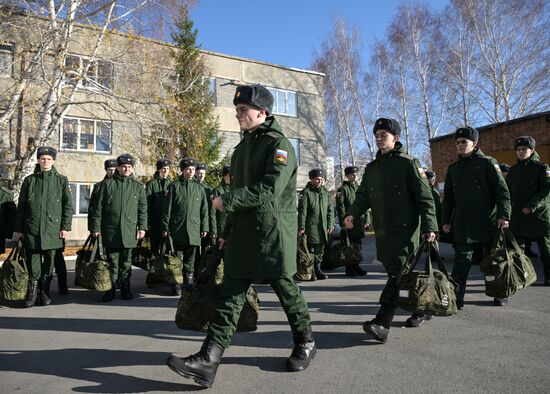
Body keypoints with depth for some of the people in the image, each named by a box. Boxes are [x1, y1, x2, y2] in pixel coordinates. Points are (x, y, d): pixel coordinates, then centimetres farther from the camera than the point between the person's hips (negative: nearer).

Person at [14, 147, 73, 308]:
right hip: (31, 229, 1)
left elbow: (68, 206, 3)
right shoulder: (29, 180, 9)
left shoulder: (61, 180, 5)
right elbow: (21, 206, 9)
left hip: (53, 229, -1)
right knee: (33, 263, 3)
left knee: (49, 262, 6)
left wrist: (65, 227, -4)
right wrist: (18, 229, 5)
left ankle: (44, 292, 19)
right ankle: (32, 293, 15)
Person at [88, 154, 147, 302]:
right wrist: (96, 227, -1)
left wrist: (142, 227, 0)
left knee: (126, 261, 9)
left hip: (129, 230, 1)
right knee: (112, 261, 6)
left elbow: (142, 209, 7)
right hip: (110, 230, -1)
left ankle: (125, 288, 19)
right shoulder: (107, 184, 4)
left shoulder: (138, 186, 7)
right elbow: (98, 207, 3)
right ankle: (110, 289, 16)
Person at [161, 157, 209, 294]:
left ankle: (189, 283, 16)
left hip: (194, 229, 2)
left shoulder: (199, 188, 11)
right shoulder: (174, 186, 3)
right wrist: (165, 227, -4)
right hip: (177, 229, -2)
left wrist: (204, 227, 5)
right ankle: (176, 284, 13)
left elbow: (204, 210, 11)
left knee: (190, 259, 7)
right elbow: (167, 208, 1)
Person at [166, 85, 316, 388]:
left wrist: (227, 201, -16)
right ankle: (208, 360, 3)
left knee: (285, 287, 6)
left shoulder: (279, 145, -7)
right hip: (242, 232, 7)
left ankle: (305, 343, 29)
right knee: (231, 293, 2)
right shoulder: (242, 147, 19)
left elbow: (270, 189, -21)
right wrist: (227, 232, 19)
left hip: (273, 231, -7)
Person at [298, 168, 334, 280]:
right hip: (310, 226, -6)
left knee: (320, 250, 12)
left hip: (323, 227, 6)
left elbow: (330, 210, 16)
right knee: (311, 249, -5)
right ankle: (311, 272, 4)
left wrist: (330, 225, 9)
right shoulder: (306, 192, -5)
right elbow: (302, 211, -8)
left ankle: (317, 269, 25)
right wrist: (301, 227, -12)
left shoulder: (325, 193, 14)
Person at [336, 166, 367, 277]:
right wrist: (343, 222, -15)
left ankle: (356, 267, 23)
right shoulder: (343, 189, -5)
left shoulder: (359, 188, 15)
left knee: (358, 245, 12)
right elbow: (340, 207, -9)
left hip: (359, 221, 6)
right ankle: (349, 269, 7)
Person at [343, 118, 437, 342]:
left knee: (397, 273, -12)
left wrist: (429, 227, -12)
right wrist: (353, 214, -9)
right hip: (382, 230, 7)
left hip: (405, 228, -7)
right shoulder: (371, 168, 17)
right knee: (395, 273, 12)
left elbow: (424, 196, -4)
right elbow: (363, 195, 11)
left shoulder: (408, 163, -1)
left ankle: (382, 323, -17)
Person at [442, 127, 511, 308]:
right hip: (463, 224, 3)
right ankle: (456, 298, -4)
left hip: (488, 222, -2)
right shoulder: (453, 168, 14)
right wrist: (446, 220, 10)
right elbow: (448, 197, 16)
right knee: (461, 261, -4)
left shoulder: (487, 163, 1)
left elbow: (502, 191, -5)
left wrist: (503, 215, -15)